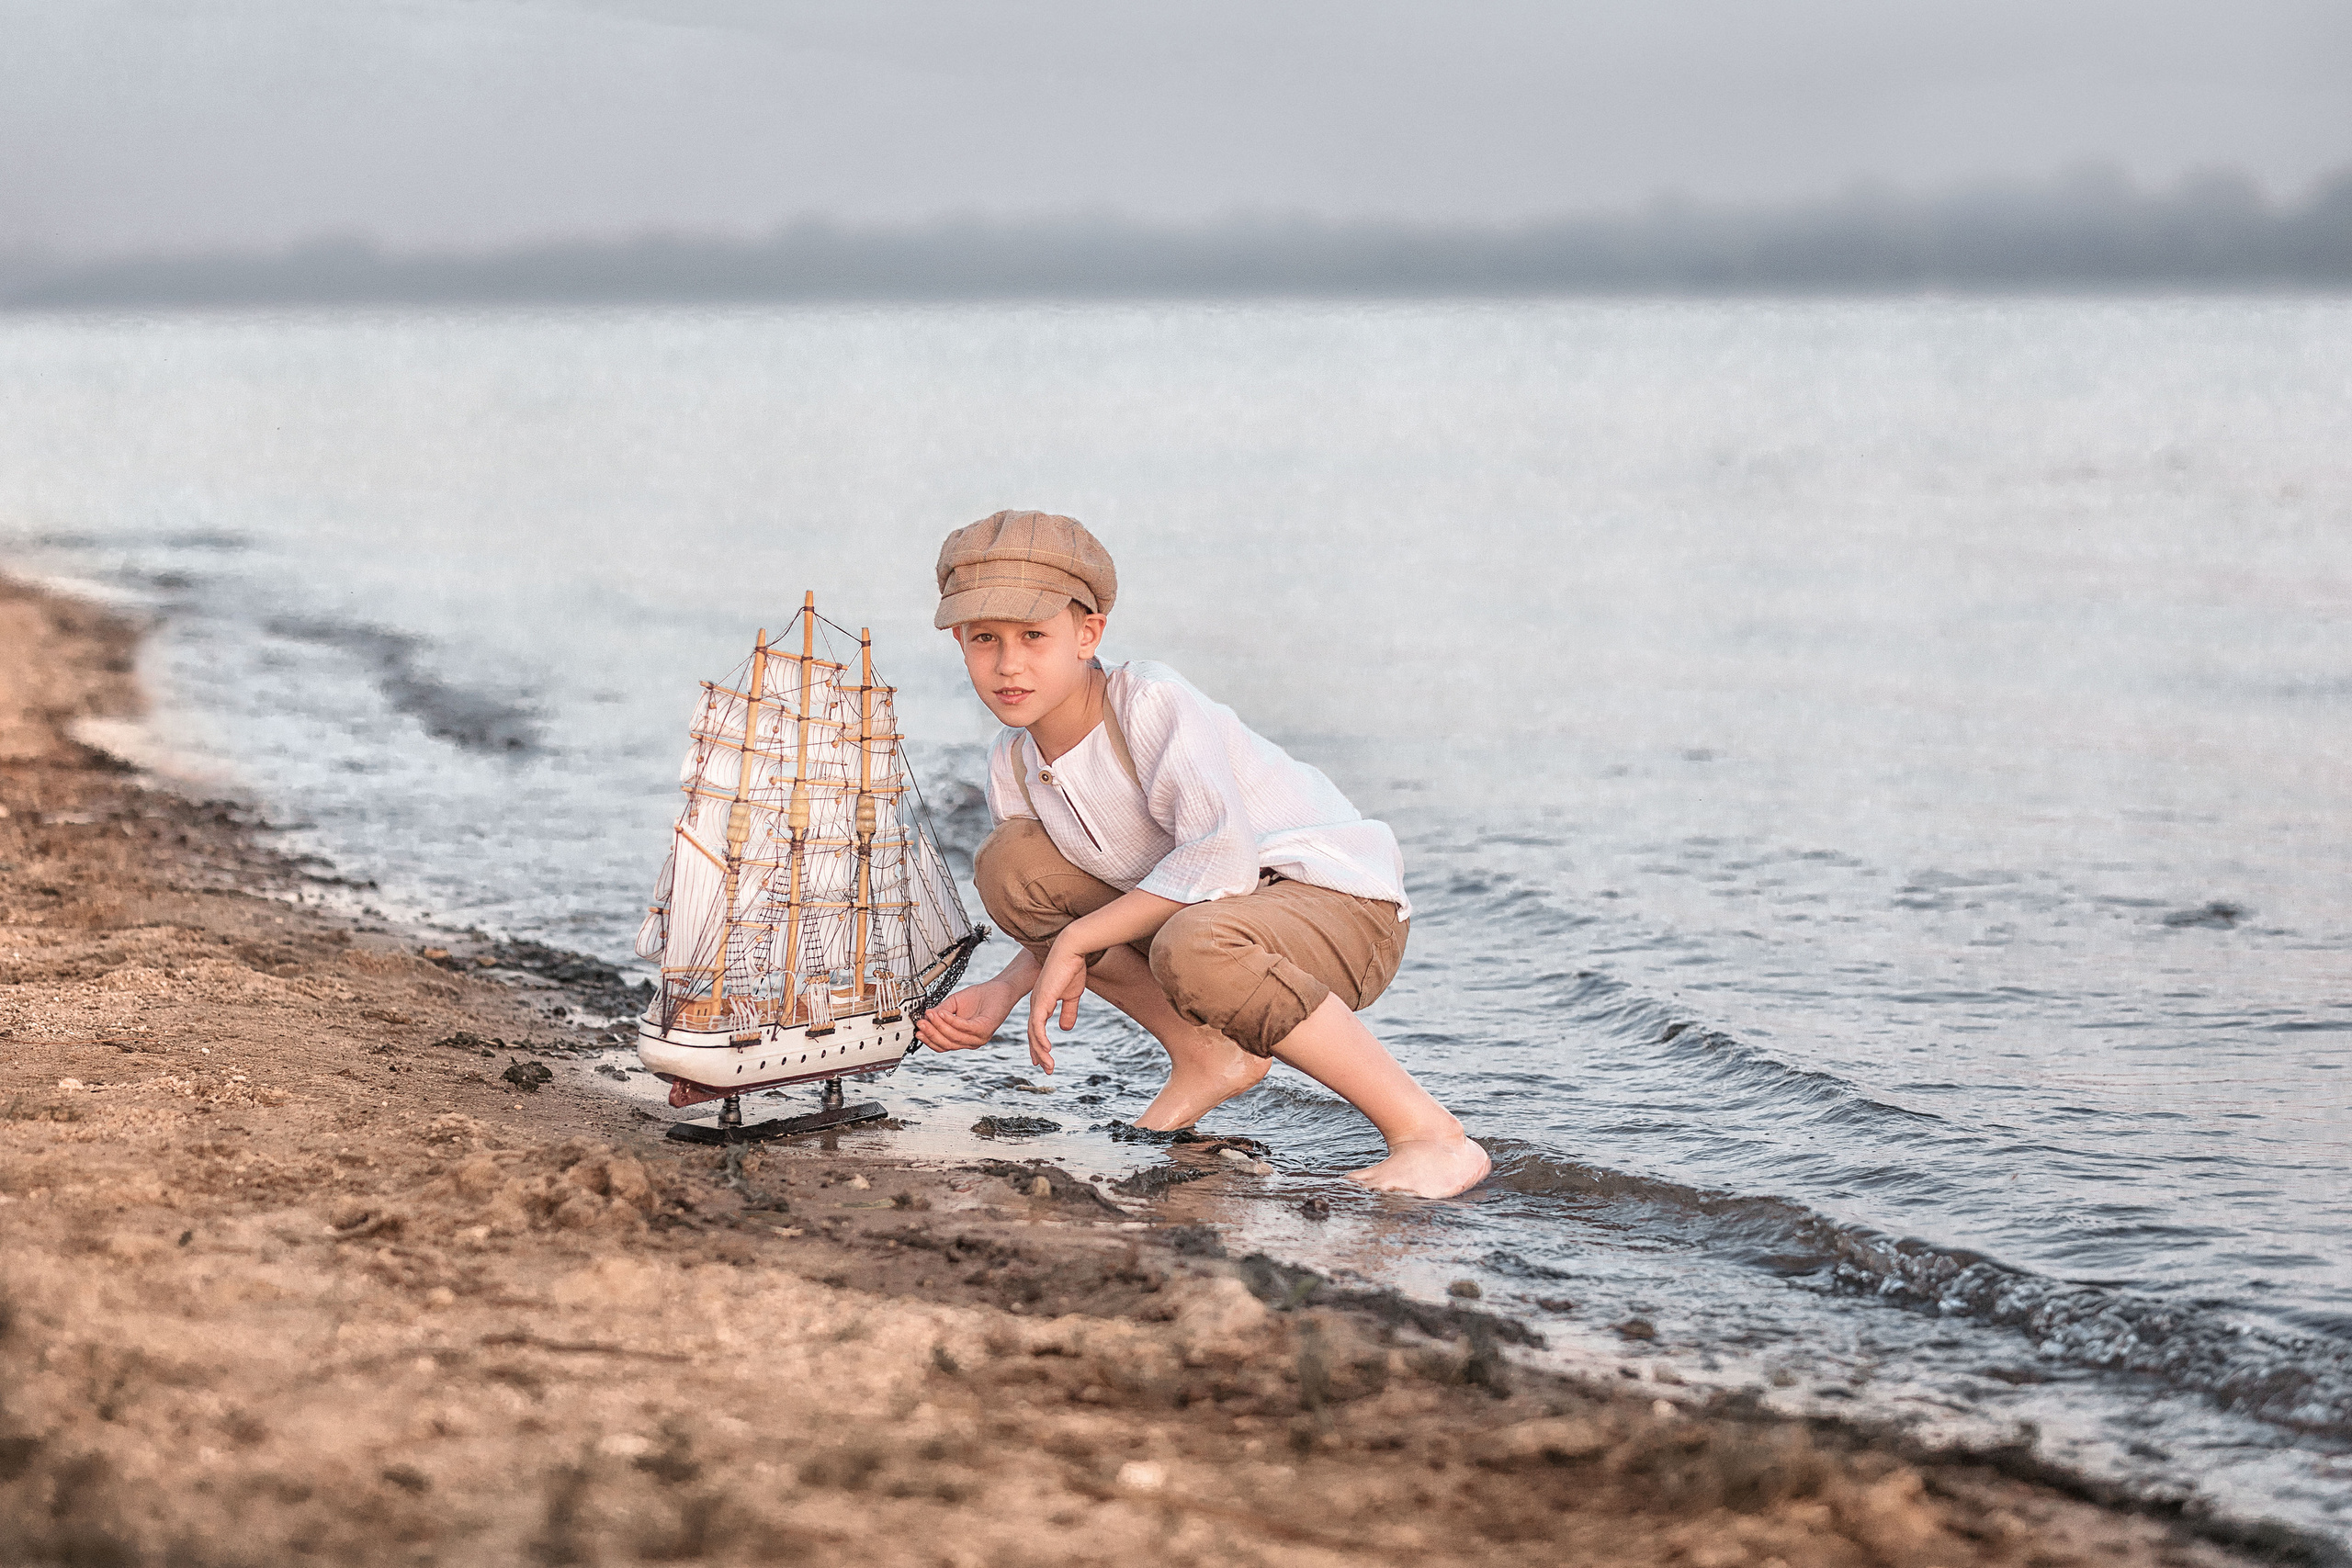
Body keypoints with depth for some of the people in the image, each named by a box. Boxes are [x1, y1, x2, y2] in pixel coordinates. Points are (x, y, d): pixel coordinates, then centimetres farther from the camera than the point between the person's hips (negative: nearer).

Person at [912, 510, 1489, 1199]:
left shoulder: (1152, 701, -21)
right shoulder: (1014, 767, 2)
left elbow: (1221, 856, -33)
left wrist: (1075, 942, -27)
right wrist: (1004, 992, -9)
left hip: (1340, 904, -8)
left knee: (1193, 947, -40)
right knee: (1008, 866, 2)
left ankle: (1430, 1135, -28)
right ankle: (1210, 1058, 8)